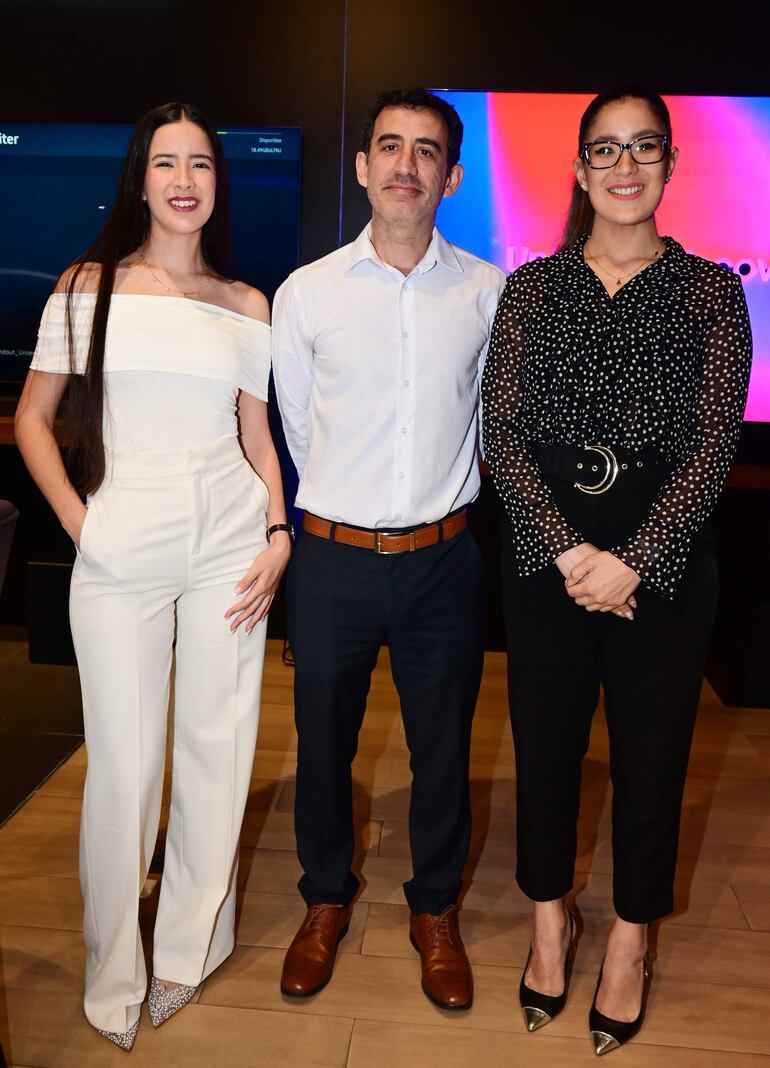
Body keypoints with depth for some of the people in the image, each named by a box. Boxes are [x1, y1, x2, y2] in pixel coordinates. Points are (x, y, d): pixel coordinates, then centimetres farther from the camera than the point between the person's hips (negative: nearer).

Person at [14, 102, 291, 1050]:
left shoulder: (246, 305, 9)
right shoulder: (88, 287, 4)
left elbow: (257, 436, 11)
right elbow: (32, 418, 7)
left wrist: (278, 535, -1)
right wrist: (76, 518, -4)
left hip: (227, 543, 2)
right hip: (120, 548, -2)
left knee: (217, 743, 8)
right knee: (122, 760, 3)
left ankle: (188, 946, 31)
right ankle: (112, 980, 25)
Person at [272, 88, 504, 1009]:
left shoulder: (488, 292, -1)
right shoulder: (305, 294, -3)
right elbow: (298, 428, 8)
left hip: (442, 558, 1)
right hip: (332, 555, 0)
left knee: (442, 748, 13)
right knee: (322, 742, 15)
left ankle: (434, 910, 38)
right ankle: (325, 902, 41)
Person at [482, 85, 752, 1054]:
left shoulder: (710, 290, 3)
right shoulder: (531, 287, 5)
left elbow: (714, 441, -4)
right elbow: (501, 431, -2)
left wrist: (634, 562, -14)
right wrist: (569, 550, -13)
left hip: (662, 557, -1)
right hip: (544, 551, 1)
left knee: (651, 751, 10)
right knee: (545, 743, 11)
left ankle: (630, 940, 33)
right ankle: (550, 924, 34)